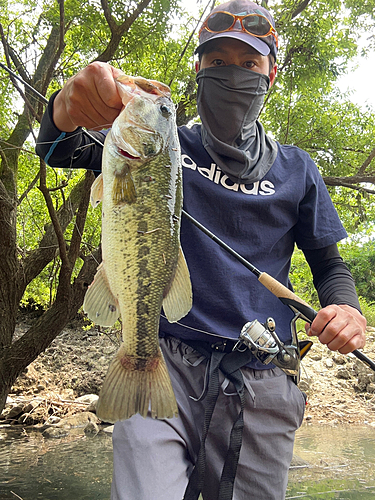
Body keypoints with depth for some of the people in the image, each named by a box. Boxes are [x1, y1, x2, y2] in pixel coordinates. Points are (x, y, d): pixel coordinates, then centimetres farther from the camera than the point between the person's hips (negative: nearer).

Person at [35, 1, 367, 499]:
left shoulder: (297, 170, 11)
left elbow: (329, 265, 15)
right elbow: (59, 151, -1)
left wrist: (345, 309, -10)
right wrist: (69, 107, -27)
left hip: (260, 385, 2)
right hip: (165, 363, -1)